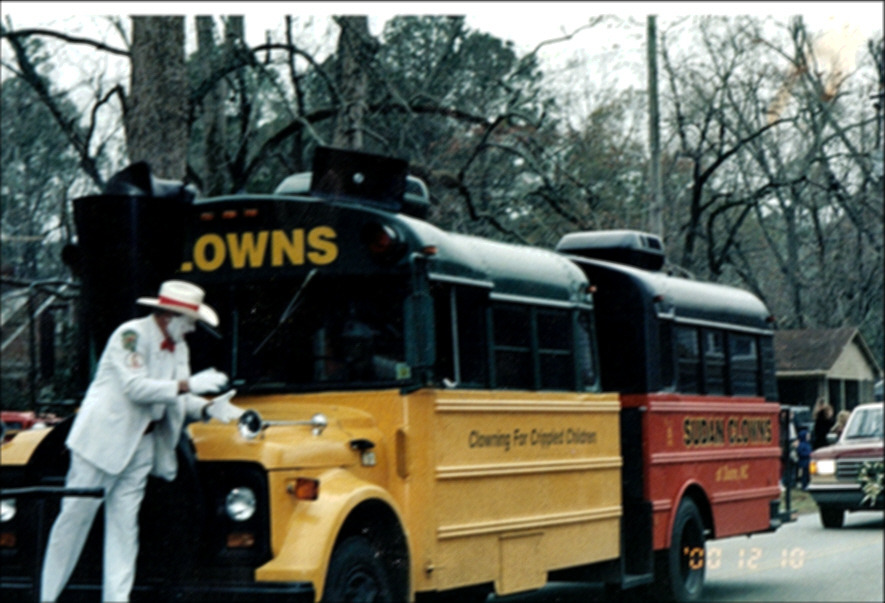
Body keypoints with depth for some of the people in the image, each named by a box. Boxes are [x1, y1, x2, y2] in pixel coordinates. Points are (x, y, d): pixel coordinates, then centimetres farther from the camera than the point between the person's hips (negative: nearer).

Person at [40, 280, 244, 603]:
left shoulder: (178, 348, 10)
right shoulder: (131, 334, -14)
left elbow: (178, 400, 8)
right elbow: (135, 387, -25)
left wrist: (208, 408, -11)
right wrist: (187, 385, -28)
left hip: (141, 445, 7)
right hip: (102, 439, -7)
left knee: (124, 525, 4)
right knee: (75, 516, -1)